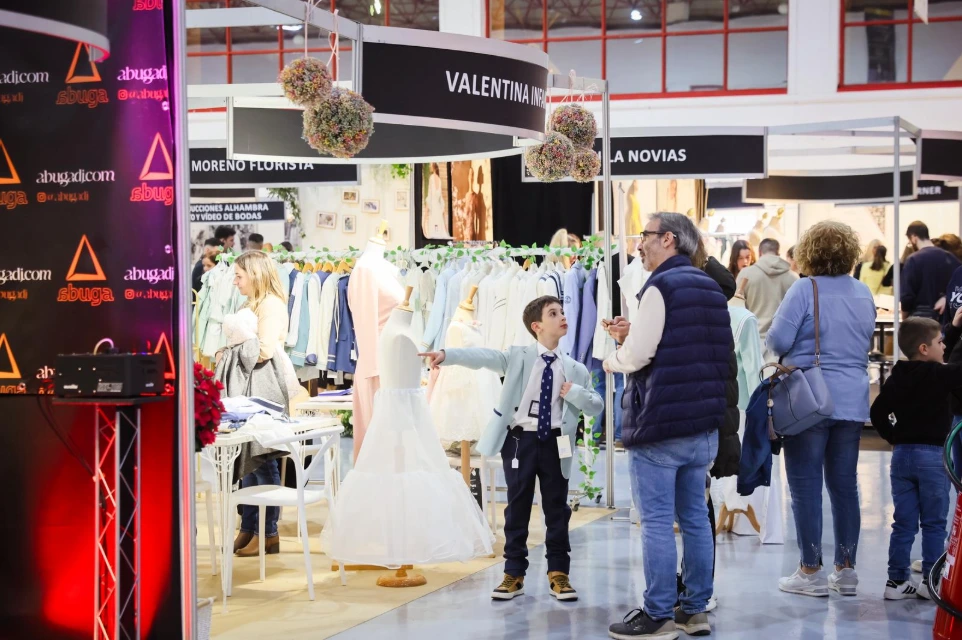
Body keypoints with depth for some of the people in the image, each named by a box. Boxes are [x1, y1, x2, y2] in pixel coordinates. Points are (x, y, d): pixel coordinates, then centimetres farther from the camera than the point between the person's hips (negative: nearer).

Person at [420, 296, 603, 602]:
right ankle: (514, 574, 15)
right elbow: (483, 357, -15)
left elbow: (597, 406, 7)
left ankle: (558, 574, 18)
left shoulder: (575, 369, 6)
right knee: (517, 507, 6)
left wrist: (575, 392, -12)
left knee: (556, 508, 7)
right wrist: (447, 355, -31)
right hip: (521, 439, -1)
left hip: (555, 443, 2)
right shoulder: (517, 356, 0)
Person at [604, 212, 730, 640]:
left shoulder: (662, 286, -12)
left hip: (660, 421, -8)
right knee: (694, 516, 12)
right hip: (704, 424, 8)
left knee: (657, 520, -4)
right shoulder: (710, 288, 14)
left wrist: (612, 359, 5)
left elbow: (638, 353, -18)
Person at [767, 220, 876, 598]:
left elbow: (778, 340, -13)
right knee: (844, 485, 11)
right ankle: (845, 570, 16)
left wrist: (791, 353, 8)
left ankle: (811, 572, 5)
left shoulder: (805, 290, -11)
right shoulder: (864, 294, 7)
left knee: (806, 486, 1)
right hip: (852, 400, 6)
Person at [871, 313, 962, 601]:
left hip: (902, 454, 5)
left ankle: (896, 581, 9)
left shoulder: (897, 376, 5)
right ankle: (930, 582, 7)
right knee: (934, 524, 5)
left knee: (903, 523, 9)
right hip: (932, 455, -5)